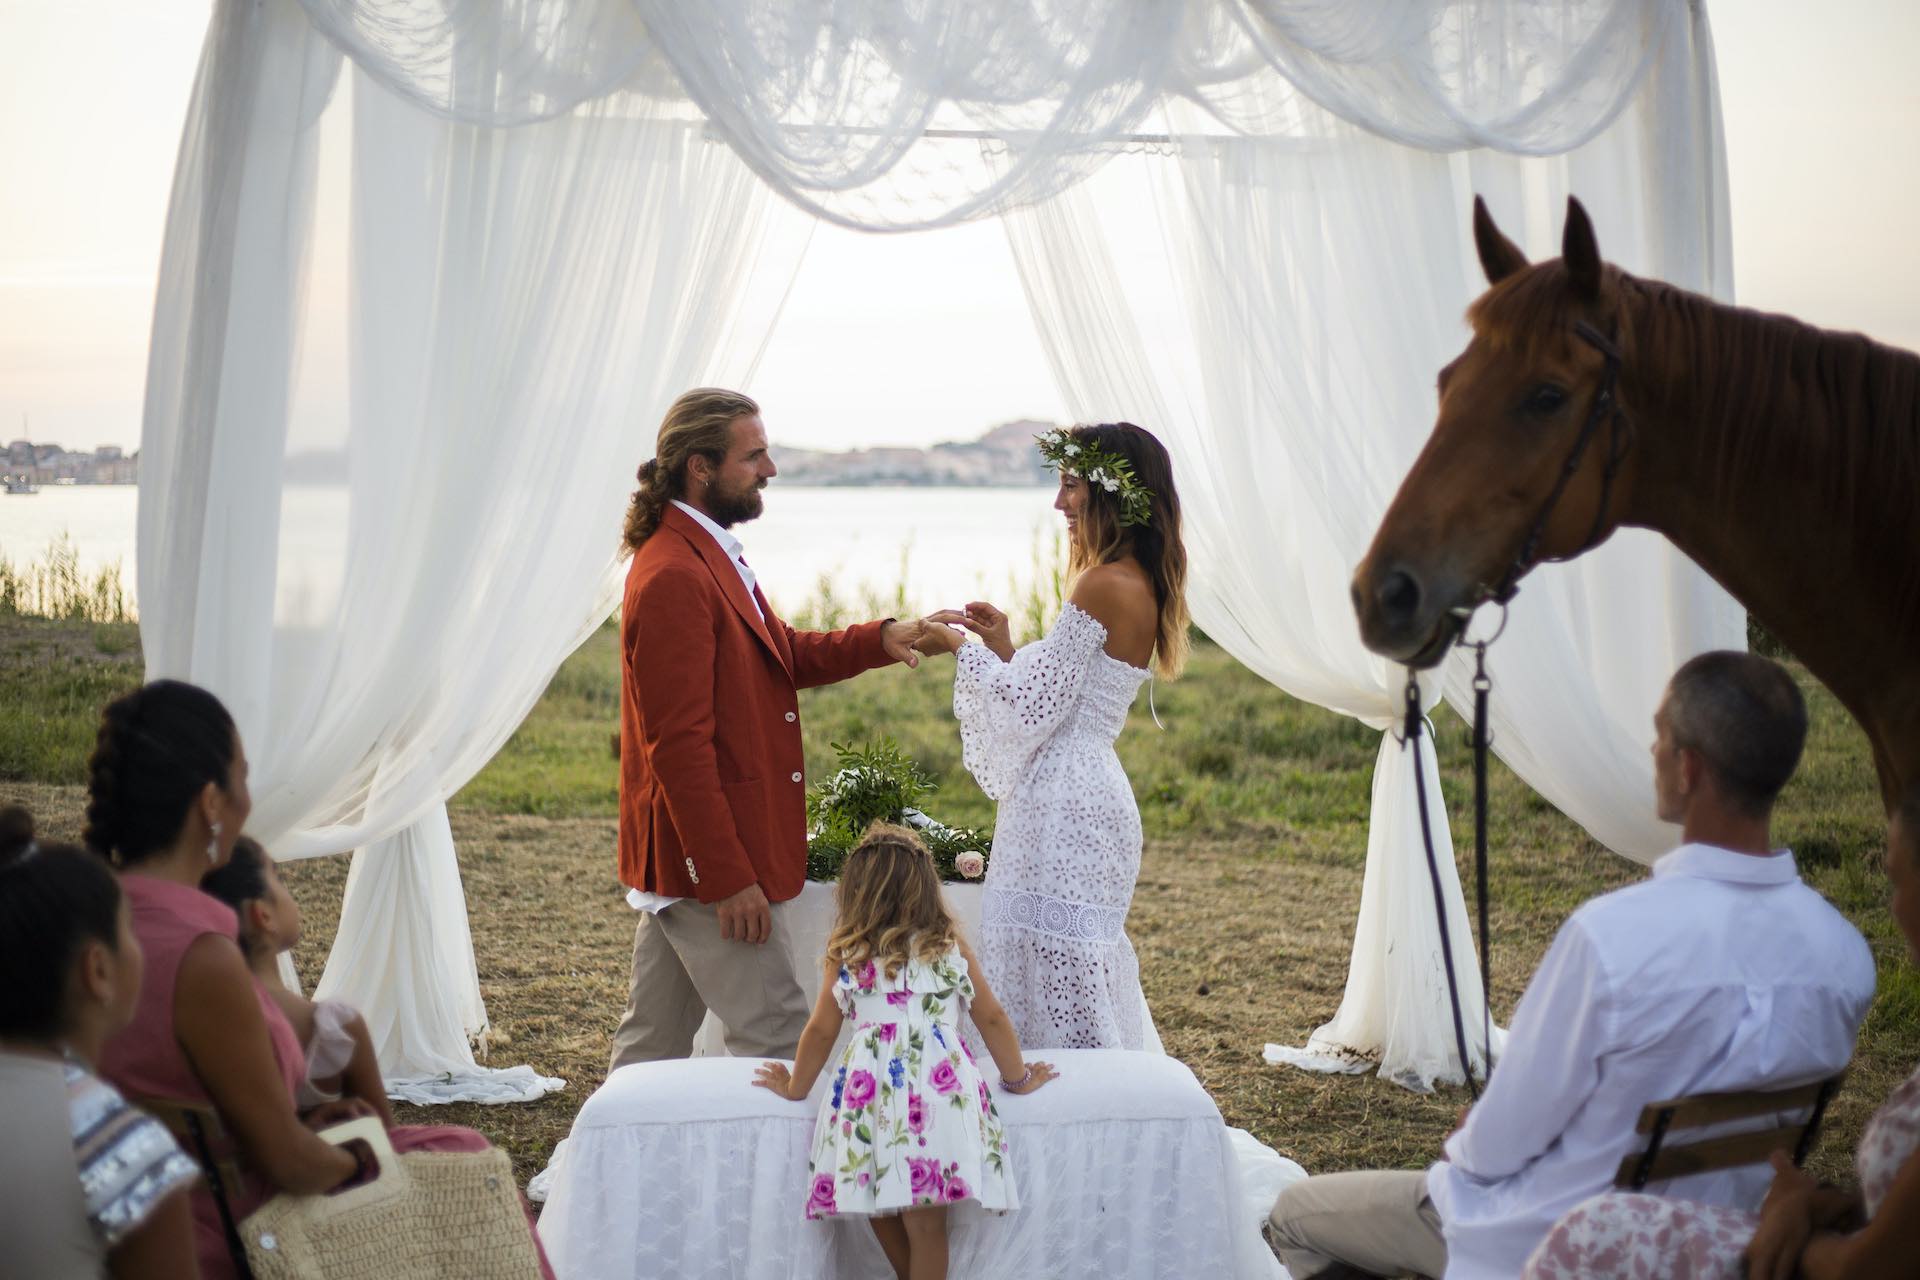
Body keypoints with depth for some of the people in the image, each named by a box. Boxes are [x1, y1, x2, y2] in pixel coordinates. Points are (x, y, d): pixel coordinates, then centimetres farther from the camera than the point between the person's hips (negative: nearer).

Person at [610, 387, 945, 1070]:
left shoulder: (709, 557, 14)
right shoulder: (674, 577, -19)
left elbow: (784, 654, 19)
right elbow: (679, 745, -22)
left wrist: (881, 640, 1)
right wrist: (728, 878, -22)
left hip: (673, 861, 11)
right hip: (711, 862, -11)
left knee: (653, 1041, 16)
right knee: (781, 1046, -5)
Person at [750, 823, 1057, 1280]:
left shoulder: (845, 952, 11)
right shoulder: (951, 943, 14)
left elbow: (821, 1031, 13)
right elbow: (992, 1018, 17)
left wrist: (796, 1088, 29)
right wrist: (1017, 1078, 30)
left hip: (869, 1089, -1)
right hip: (938, 1088, 1)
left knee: (881, 1211, 11)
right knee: (925, 1221, -1)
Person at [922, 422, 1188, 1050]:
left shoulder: (1103, 585, -16)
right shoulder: (1145, 586, 13)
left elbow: (1034, 709, -15)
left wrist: (968, 652, -4)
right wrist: (1005, 648, 9)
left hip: (1064, 804, -10)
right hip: (1094, 791, 10)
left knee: (1057, 981, -4)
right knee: (1084, 977, 15)